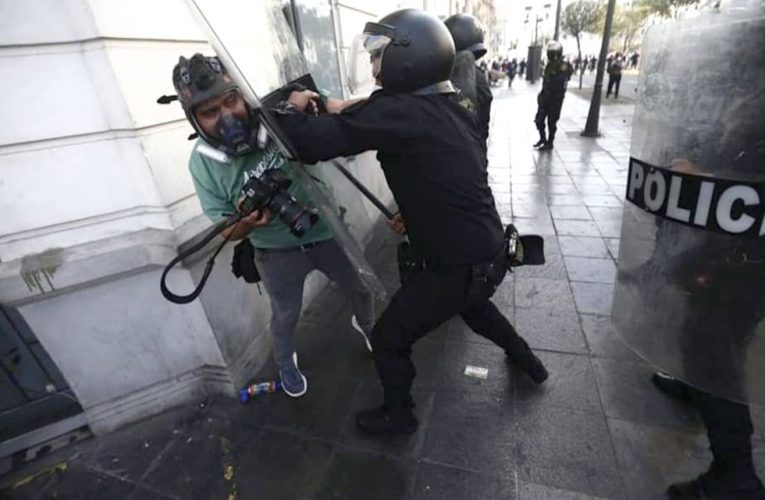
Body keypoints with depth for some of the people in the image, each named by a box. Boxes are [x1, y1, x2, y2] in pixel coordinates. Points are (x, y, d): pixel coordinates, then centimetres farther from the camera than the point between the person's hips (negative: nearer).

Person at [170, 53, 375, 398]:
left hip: (326, 232, 1)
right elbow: (225, 230, -9)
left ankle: (366, 325, 58)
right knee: (285, 315, 19)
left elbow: (340, 111, -9)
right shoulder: (203, 161, -15)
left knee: (362, 288, 21)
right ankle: (285, 362, 55)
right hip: (278, 253, 0)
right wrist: (247, 223, -32)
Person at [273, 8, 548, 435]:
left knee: (389, 338, 11)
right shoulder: (454, 111, 6)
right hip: (491, 254, 9)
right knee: (474, 303, 39)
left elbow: (314, 142, -24)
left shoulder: (398, 111, -21)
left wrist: (293, 110, -2)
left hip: (459, 267, -8)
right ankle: (528, 360, 58)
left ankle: (398, 415, 37)